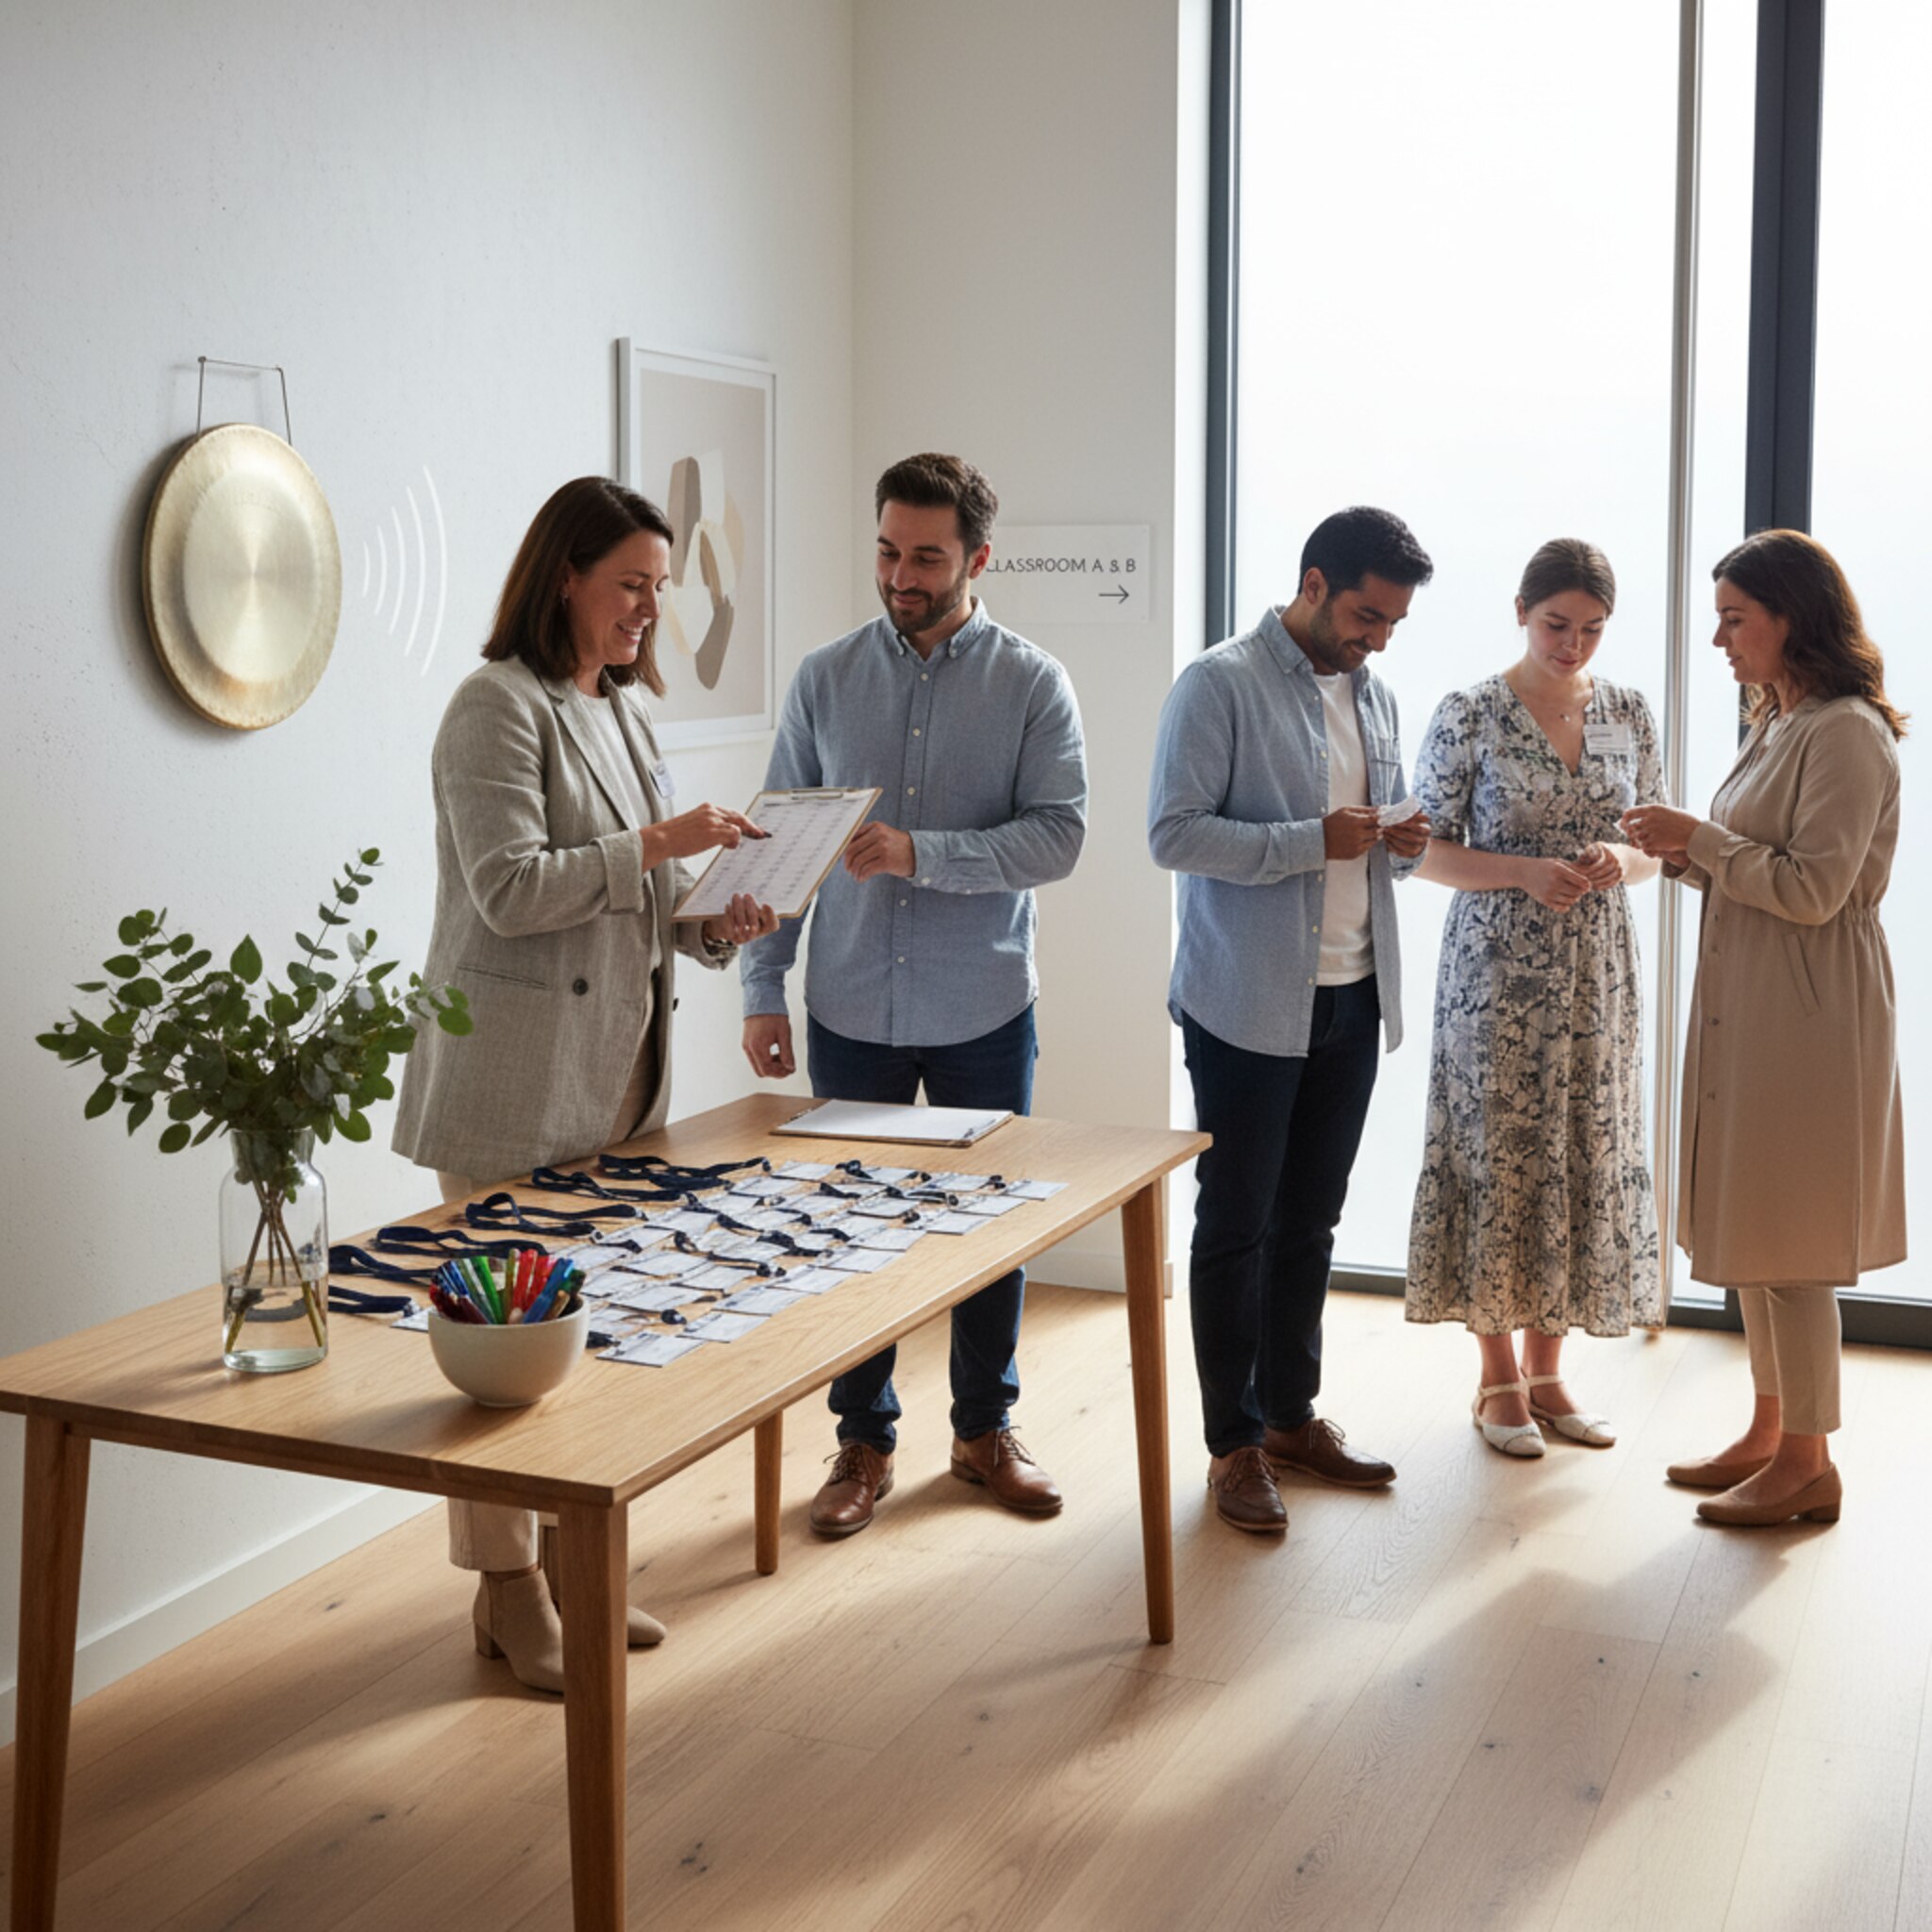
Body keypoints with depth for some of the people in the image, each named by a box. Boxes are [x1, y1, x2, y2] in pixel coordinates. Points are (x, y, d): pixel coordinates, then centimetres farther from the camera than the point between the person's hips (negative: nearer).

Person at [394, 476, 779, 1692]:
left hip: (619, 1059, 8)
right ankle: (507, 1589, 14)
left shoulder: (629, 708, 16)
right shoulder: (500, 706, -10)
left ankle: (572, 1558, 25)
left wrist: (714, 920, 1)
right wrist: (657, 845, -19)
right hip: (517, 1072, -8)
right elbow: (510, 891, -18)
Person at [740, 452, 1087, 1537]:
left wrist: (922, 853, -25)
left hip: (984, 1010, -1)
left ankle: (986, 1429, 29)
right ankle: (866, 1442, 24)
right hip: (852, 1008, 1)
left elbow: (1060, 835, -13)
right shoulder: (827, 679, 3)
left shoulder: (1032, 685, -3)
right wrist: (763, 989, -1)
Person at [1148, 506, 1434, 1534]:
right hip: (1246, 1005, -7)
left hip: (1352, 999, 7)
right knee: (1236, 1227, 3)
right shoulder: (1219, 685, -9)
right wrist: (1311, 841, -22)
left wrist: (1401, 845, -1)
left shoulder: (1373, 694, 13)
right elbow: (1173, 832, -16)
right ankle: (1234, 1443, 13)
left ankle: (1291, 1413, 28)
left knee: (1308, 1223, 15)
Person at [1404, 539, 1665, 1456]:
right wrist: (1525, 872, -20)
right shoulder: (1469, 715, -7)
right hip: (1498, 969, -4)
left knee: (1585, 1157, 8)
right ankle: (1499, 1378, 18)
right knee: (1498, 1157, 2)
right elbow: (1430, 851, -5)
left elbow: (1655, 845, 11)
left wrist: (1621, 859, -12)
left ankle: (1546, 1371, 23)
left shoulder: (1630, 712, 5)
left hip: (1598, 970, 4)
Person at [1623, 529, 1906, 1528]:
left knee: (1787, 1242, -3)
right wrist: (1692, 862, 2)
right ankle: (1770, 1432, 26)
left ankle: (1808, 1463, 9)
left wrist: (1699, 837, -16)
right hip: (1746, 1010, 10)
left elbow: (1813, 890, -21)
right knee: (1747, 1228, 15)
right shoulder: (1778, 727, 15)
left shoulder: (1846, 733, -15)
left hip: (1806, 1020, -10)